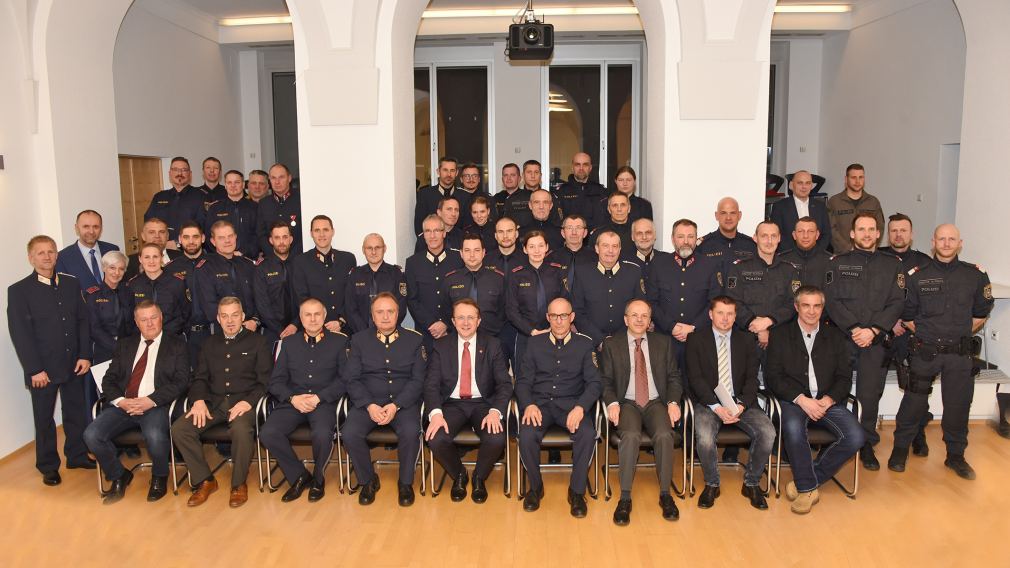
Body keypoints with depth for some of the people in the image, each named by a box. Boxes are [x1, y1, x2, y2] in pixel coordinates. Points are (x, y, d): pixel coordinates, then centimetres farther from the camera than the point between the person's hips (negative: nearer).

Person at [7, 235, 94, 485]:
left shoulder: (71, 284, 6)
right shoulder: (19, 291, -6)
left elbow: (83, 321, 7)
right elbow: (20, 333, -9)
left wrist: (85, 355, -1)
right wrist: (34, 369, -13)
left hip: (74, 365, 4)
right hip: (43, 368, -3)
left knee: (75, 412, 14)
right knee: (44, 418, 9)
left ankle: (77, 455, 30)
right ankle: (48, 467, 22)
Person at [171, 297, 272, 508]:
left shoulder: (257, 342, 8)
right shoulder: (210, 343, 21)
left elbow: (264, 381, 2)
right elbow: (200, 378, 18)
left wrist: (248, 402, -15)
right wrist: (199, 400, -3)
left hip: (243, 402, -4)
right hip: (213, 402, 4)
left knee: (241, 430, -37)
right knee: (179, 429, -21)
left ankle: (239, 484, -13)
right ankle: (204, 480, -4)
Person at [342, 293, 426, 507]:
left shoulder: (414, 340, 6)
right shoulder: (359, 340, 8)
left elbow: (418, 380, 0)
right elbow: (351, 379, 2)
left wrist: (395, 405, -15)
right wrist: (369, 405, -14)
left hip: (403, 402, -1)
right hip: (367, 402, 1)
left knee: (411, 432, -31)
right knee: (349, 433, -26)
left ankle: (405, 482, -5)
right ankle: (367, 480, 0)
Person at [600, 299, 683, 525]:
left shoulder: (663, 342, 13)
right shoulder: (611, 344, 8)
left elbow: (674, 377, 12)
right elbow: (605, 380, 4)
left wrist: (673, 402, -6)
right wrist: (612, 403, -14)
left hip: (656, 403, 2)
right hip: (627, 403, -1)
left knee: (664, 435, -30)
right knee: (631, 436, -32)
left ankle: (665, 495, -14)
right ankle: (625, 498, -24)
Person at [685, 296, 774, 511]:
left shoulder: (747, 340, 12)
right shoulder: (696, 339, 5)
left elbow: (752, 378, 5)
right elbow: (695, 378, -5)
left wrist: (741, 405, -14)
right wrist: (716, 407, -18)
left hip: (741, 402, 2)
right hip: (708, 402, -2)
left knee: (767, 433, -24)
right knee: (705, 437, -32)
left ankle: (751, 483, 0)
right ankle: (711, 484, -3)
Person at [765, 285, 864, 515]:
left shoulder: (835, 336, 15)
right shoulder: (780, 335, 7)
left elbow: (844, 377, 10)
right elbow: (773, 377, -1)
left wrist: (829, 399, -10)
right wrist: (801, 399, -14)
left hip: (827, 400, 3)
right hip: (793, 399, -3)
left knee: (856, 437, -23)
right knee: (793, 428, -36)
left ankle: (805, 481, -7)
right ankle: (808, 488, -15)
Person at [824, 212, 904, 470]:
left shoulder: (892, 264, 10)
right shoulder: (838, 262, 8)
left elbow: (897, 303, 2)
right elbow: (831, 300, -1)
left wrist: (873, 330, -10)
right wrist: (853, 329, -12)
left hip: (876, 340, 1)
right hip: (841, 337, 0)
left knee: (870, 394, 2)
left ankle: (867, 445, 15)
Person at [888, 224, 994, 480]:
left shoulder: (976, 275, 3)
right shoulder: (917, 275, -1)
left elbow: (981, 312, 14)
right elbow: (906, 315, 6)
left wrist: (962, 334, 11)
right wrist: (924, 334, 5)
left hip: (960, 353, 2)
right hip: (925, 352, -1)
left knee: (958, 404, 8)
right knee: (914, 402, 3)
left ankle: (956, 455, 25)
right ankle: (900, 449, 19)